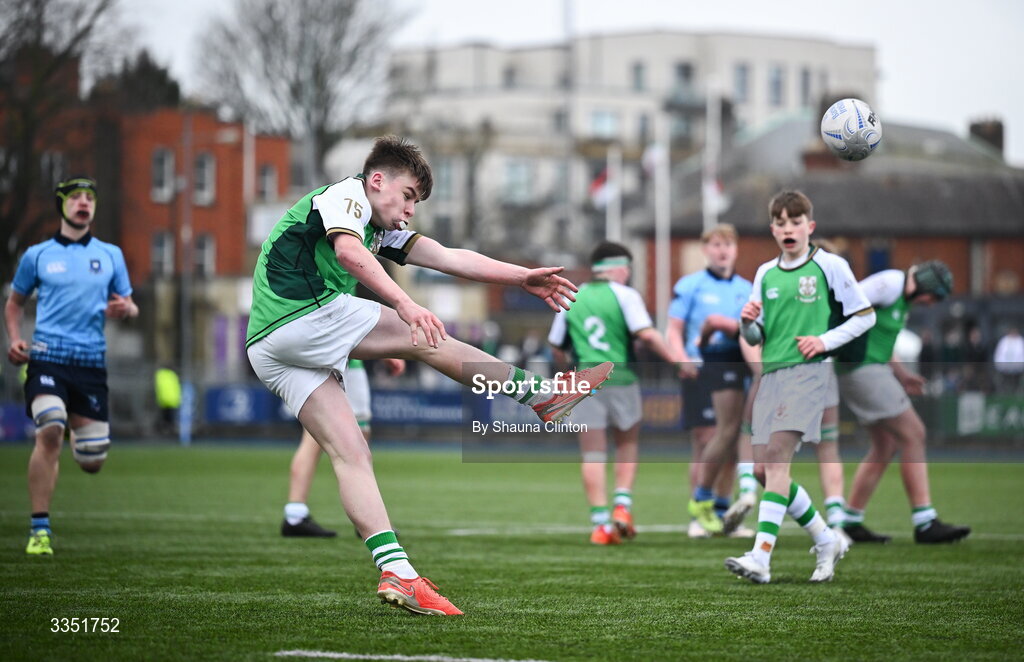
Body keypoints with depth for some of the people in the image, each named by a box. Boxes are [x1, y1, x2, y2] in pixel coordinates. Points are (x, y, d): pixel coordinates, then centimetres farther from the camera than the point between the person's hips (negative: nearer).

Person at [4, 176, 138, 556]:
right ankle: (40, 530, -18)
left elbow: (129, 306, 18)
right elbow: (15, 302, 20)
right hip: (47, 356, -2)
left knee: (93, 462, 2)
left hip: (91, 362, 2)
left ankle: (75, 428, 41)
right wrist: (14, 339, 2)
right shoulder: (37, 256, 8)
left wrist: (124, 309, -7)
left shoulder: (110, 255, 12)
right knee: (49, 431, -26)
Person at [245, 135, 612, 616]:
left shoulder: (381, 230, 28)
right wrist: (404, 304, -35)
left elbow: (447, 258, 21)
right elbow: (348, 251, -22)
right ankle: (541, 395, 3)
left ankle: (394, 570, -11)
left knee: (350, 453, -1)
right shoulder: (347, 194, 0)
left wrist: (523, 277, 12)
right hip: (301, 311, -9)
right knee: (422, 337, -4)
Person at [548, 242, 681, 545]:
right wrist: (675, 360, -8)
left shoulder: (571, 300, 10)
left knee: (593, 455, 2)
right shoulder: (625, 295, -2)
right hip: (621, 380, -2)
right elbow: (647, 335, -14)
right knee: (627, 444, 17)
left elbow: (557, 348, 14)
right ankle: (622, 506, 4)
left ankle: (601, 522, -4)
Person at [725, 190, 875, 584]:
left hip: (808, 371, -6)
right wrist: (748, 322, -3)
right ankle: (827, 542, 21)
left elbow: (865, 316, 6)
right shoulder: (765, 274, 16)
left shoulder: (830, 266, 2)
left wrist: (825, 340, -7)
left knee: (777, 452, -22)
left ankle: (761, 558, -29)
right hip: (771, 373, 6)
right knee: (765, 468, 1)